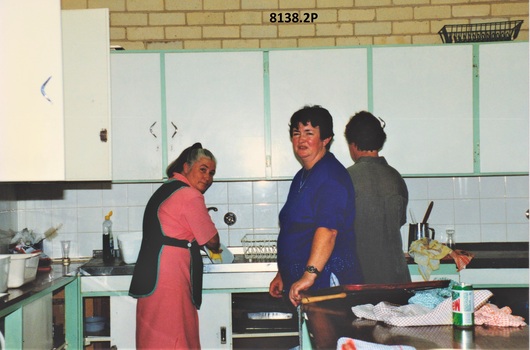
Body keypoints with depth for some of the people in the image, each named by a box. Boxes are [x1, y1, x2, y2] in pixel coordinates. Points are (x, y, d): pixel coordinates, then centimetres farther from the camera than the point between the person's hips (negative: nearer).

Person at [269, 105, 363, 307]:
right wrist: (282, 274, 22)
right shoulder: (302, 177, 18)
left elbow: (328, 230, -25)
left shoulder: (331, 176, -13)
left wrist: (309, 275, -31)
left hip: (328, 282, -8)